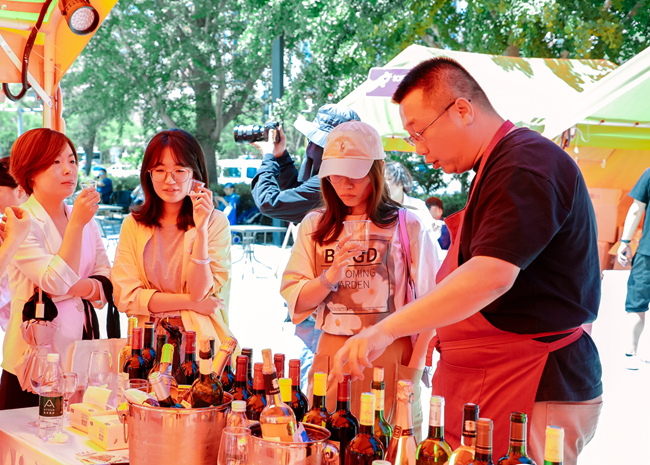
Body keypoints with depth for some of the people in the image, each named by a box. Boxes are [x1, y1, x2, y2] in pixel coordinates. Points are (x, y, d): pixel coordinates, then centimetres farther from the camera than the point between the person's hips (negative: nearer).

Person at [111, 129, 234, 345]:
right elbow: (125, 297, 0)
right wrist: (190, 302, -5)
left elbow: (200, 292, -7)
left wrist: (201, 229, -15)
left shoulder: (215, 222, 2)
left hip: (200, 336, -1)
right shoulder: (133, 224, 8)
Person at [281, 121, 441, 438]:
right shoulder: (314, 227, 9)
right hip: (330, 355, 3)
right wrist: (331, 276, -11)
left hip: (390, 356, -2)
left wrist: (413, 368, -9)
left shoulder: (407, 226, -1)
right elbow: (294, 301, 6)